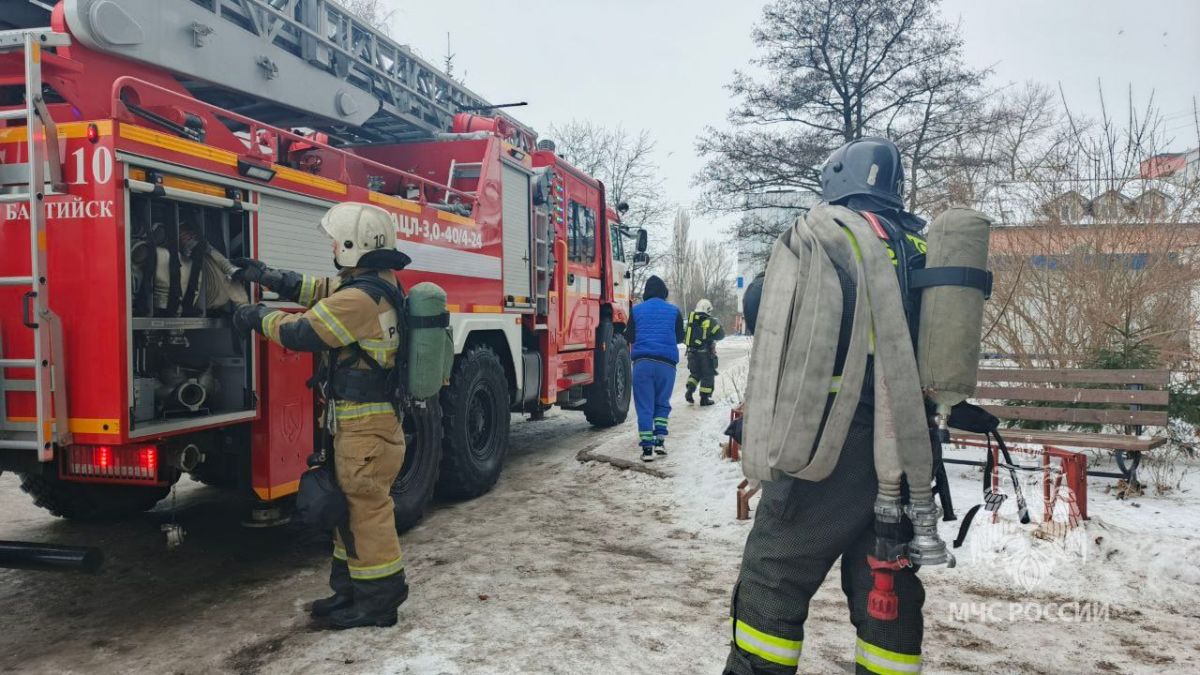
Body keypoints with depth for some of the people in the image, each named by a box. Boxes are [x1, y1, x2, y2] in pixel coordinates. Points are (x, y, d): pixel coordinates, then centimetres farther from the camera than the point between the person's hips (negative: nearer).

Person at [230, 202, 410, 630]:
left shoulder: (361, 298, -22)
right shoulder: (377, 284, 10)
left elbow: (299, 333, -16)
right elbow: (320, 290, 24)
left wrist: (258, 317, 2)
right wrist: (266, 276, 25)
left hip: (366, 427, -10)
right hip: (360, 422, 10)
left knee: (366, 510, -1)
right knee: (351, 506, 18)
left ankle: (379, 602, 11)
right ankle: (350, 591, 30)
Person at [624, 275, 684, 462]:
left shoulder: (636, 310, 6)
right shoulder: (674, 311, 7)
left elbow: (629, 337, 12)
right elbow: (680, 338, 15)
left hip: (642, 362, 0)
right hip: (667, 362, 1)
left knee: (644, 406, 2)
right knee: (662, 403, 16)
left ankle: (647, 447, -3)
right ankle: (660, 440, 6)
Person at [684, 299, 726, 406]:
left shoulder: (690, 320, 6)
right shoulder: (710, 321, -9)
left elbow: (683, 335, 10)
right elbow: (720, 335, -8)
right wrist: (718, 325, 9)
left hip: (692, 352, 5)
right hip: (706, 353, -5)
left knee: (695, 373, 21)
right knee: (708, 375, 8)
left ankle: (690, 391, 2)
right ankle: (704, 398, 8)